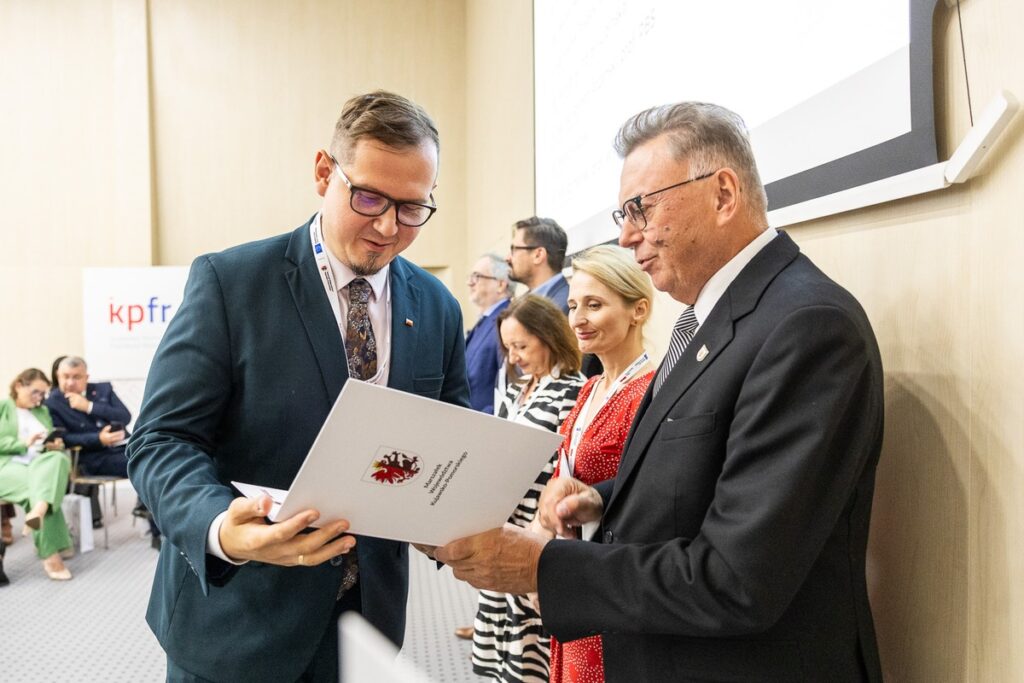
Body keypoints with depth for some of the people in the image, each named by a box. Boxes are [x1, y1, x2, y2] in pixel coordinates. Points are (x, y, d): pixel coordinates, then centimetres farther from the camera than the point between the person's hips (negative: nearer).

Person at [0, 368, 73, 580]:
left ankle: (39, 511, -57)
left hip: (41, 465, 4)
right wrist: (23, 443, -14)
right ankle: (50, 554, -41)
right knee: (36, 485, -36)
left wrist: (55, 444, -2)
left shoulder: (43, 411, 27)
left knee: (58, 458, -34)